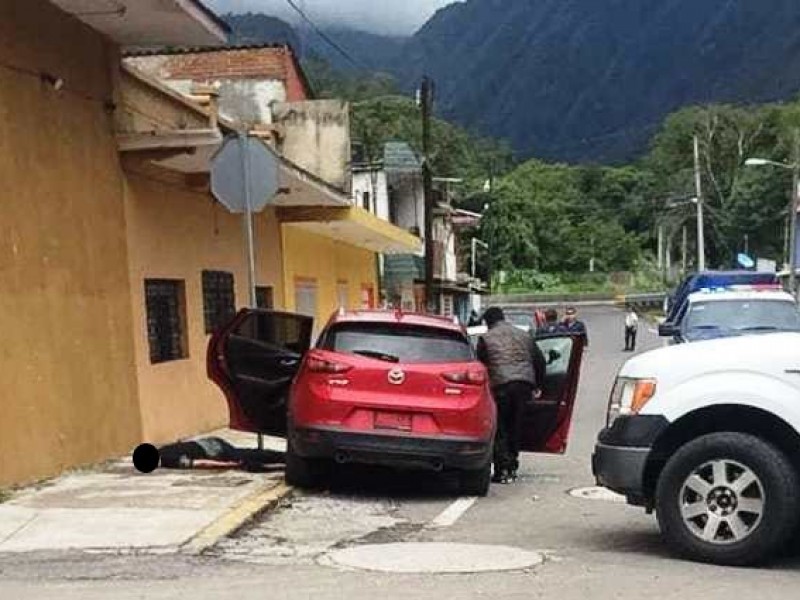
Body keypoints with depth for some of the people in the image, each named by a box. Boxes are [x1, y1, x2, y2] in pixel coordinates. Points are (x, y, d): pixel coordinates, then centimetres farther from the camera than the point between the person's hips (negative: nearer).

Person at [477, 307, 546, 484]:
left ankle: (503, 470, -2)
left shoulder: (486, 338, 5)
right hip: (524, 384, 4)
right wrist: (537, 386, 26)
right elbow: (540, 361, 19)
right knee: (516, 426, 13)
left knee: (500, 428, 3)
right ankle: (512, 468, 18)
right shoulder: (524, 335, 18)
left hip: (501, 384, -4)